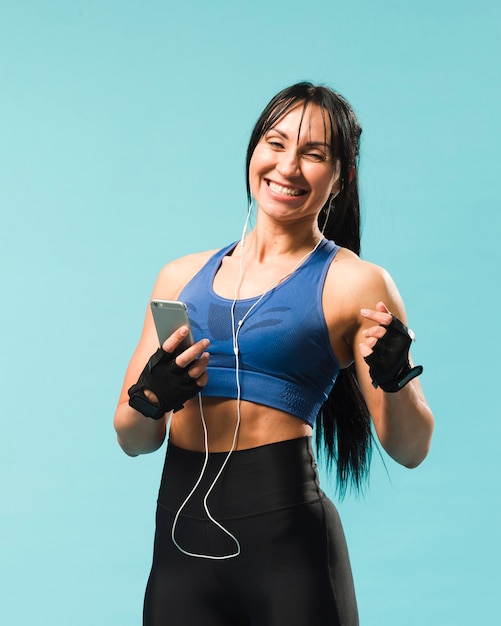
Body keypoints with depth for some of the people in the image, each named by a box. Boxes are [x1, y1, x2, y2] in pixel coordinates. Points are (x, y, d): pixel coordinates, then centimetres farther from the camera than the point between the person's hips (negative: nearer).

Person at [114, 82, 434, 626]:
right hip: (180, 540, 4)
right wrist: (150, 399, -10)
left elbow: (410, 449, 0)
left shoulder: (353, 283, -1)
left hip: (283, 538, -4)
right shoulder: (182, 276, 11)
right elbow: (133, 440, 12)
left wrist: (394, 376, -19)